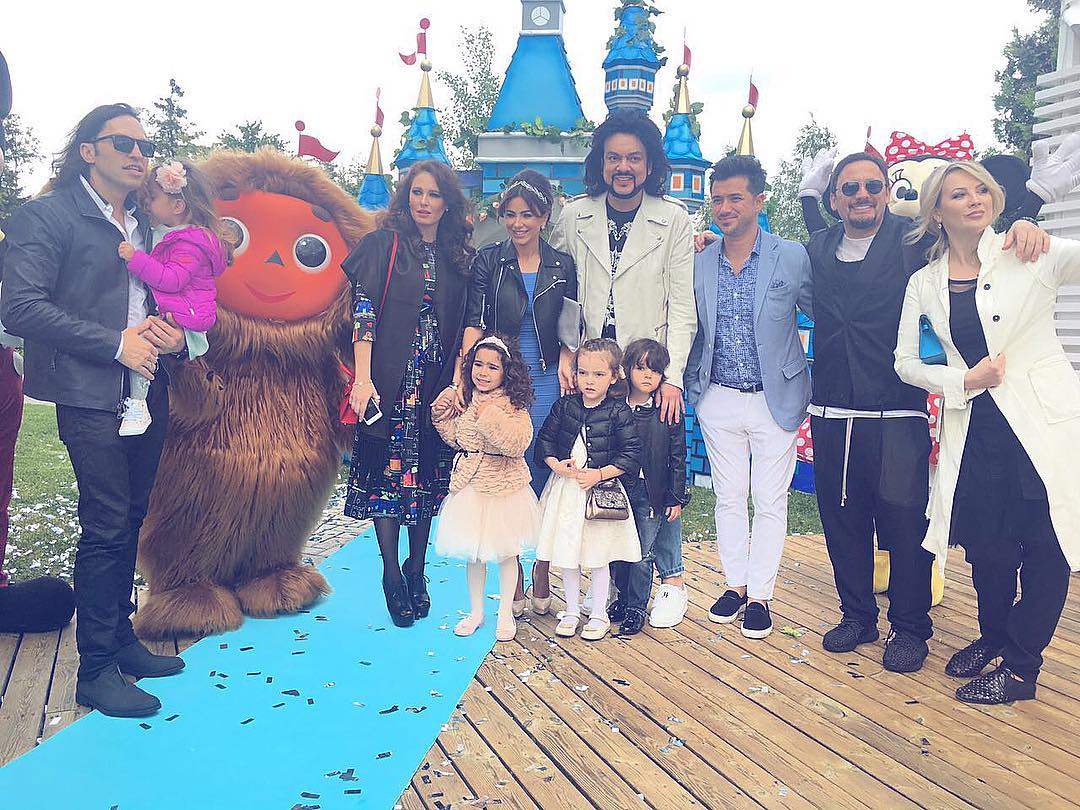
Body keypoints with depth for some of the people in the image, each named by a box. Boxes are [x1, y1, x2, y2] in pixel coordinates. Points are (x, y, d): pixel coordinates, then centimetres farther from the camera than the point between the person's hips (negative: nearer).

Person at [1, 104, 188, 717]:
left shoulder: (144, 223, 15)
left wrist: (169, 334, 0)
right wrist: (116, 343, -17)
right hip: (92, 396, -6)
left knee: (130, 521, 13)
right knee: (106, 526, -6)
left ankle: (121, 638, 27)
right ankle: (96, 670, 7)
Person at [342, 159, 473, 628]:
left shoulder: (457, 257, 11)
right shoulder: (383, 245, 0)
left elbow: (462, 326, 10)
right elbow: (363, 313, -6)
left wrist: (458, 381, 1)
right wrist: (362, 379, -14)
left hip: (438, 383, 4)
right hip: (390, 381, -4)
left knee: (430, 475, 7)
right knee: (388, 471, -1)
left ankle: (416, 569, 21)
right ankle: (392, 573, 11)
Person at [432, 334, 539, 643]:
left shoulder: (514, 406, -12)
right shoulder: (467, 402, 5)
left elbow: (519, 443, -26)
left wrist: (491, 417, -30)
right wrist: (444, 419, 2)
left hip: (504, 489, -5)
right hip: (470, 485, 5)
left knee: (506, 551, 9)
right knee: (472, 553, 13)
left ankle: (506, 614, 26)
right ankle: (476, 611, 30)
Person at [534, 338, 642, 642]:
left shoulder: (619, 412, -8)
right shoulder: (564, 405, 1)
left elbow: (631, 455, -9)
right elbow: (544, 440, 7)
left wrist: (599, 474, -16)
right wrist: (555, 464, -11)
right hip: (565, 489, 3)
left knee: (598, 557, 7)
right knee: (567, 554, 11)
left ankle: (599, 614, 24)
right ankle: (571, 611, 29)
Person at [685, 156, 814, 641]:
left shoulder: (793, 258, -8)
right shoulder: (698, 263, 1)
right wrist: (692, 385, 6)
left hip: (774, 399, -3)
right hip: (719, 401, 3)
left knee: (770, 502, 6)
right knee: (728, 498, 13)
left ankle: (759, 595, 20)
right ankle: (735, 584, 28)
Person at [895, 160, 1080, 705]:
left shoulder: (1031, 255, -3)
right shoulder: (924, 284, 5)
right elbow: (906, 362, 7)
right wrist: (964, 381, -8)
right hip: (974, 429, 3)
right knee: (986, 543, 10)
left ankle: (1021, 666, 20)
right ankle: (993, 635, 37)